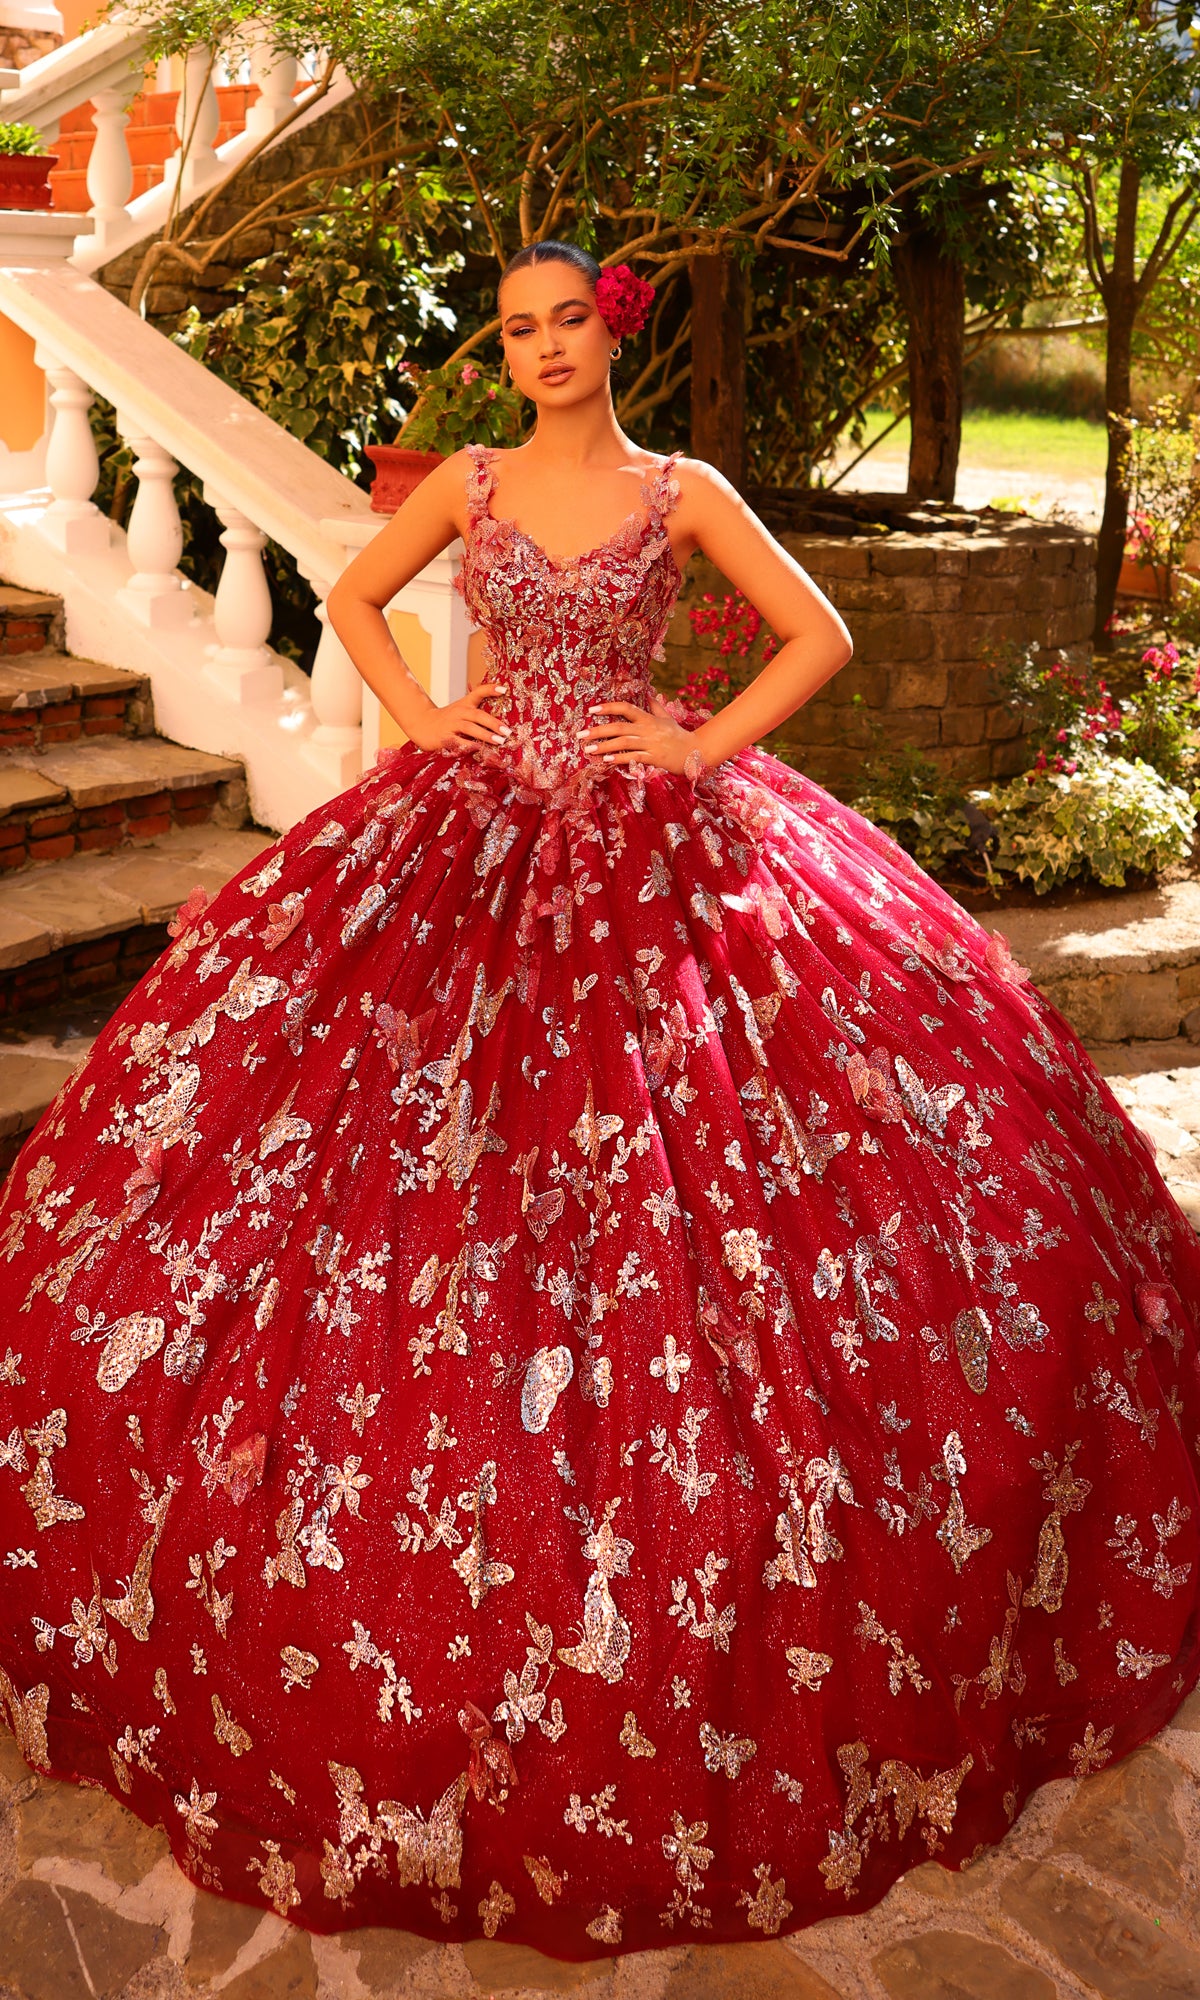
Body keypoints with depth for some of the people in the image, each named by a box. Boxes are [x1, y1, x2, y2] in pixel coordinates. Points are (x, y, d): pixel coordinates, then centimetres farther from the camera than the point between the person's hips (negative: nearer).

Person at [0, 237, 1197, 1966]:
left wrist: (706, 746, -5)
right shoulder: (471, 480, 9)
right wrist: (416, 714, 6)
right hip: (469, 846, 2)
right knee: (434, 1164, 1)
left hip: (652, 850, -2)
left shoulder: (684, 493, 3)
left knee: (650, 1165, -3)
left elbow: (821, 634, 3)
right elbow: (355, 595, 20)